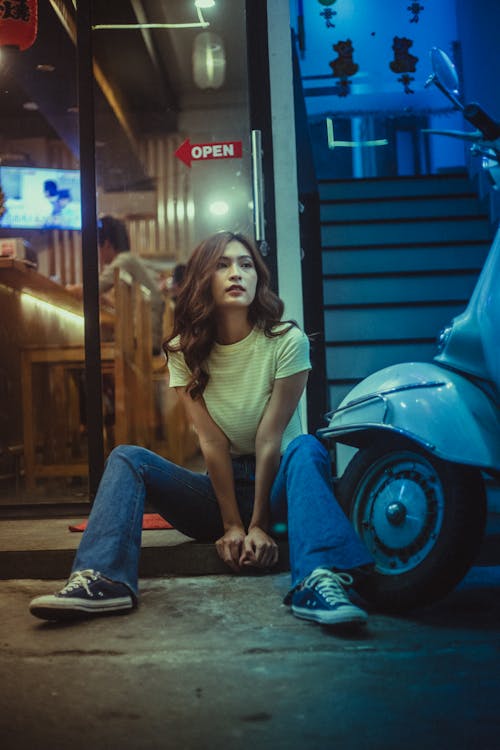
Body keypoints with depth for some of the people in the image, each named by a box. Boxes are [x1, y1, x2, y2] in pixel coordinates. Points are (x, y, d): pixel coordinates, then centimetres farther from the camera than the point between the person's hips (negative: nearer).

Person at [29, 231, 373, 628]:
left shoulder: (287, 341, -12)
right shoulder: (185, 350, -3)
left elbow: (269, 437, -16)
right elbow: (212, 441, -10)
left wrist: (259, 524, -16)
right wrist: (232, 525, -15)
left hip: (278, 484, -2)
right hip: (222, 485, 3)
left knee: (306, 448, -34)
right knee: (127, 457, -16)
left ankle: (319, 582, -52)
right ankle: (105, 580, -36)